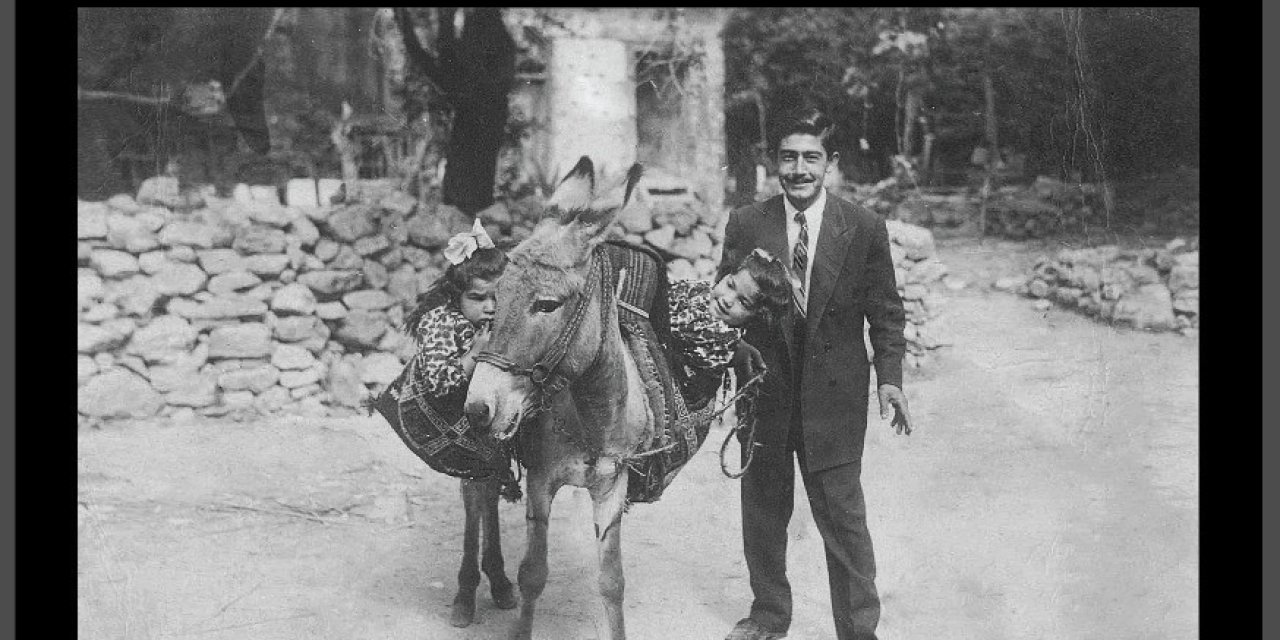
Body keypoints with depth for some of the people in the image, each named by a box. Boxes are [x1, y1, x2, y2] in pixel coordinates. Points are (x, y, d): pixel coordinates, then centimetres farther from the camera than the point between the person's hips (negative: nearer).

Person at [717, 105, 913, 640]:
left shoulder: (865, 228, -2)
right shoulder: (744, 224, 1)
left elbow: (886, 312, 2)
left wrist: (889, 377, -7)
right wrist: (737, 347, -14)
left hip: (834, 394, -2)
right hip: (764, 386, 2)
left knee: (843, 515, 1)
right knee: (762, 512, 15)